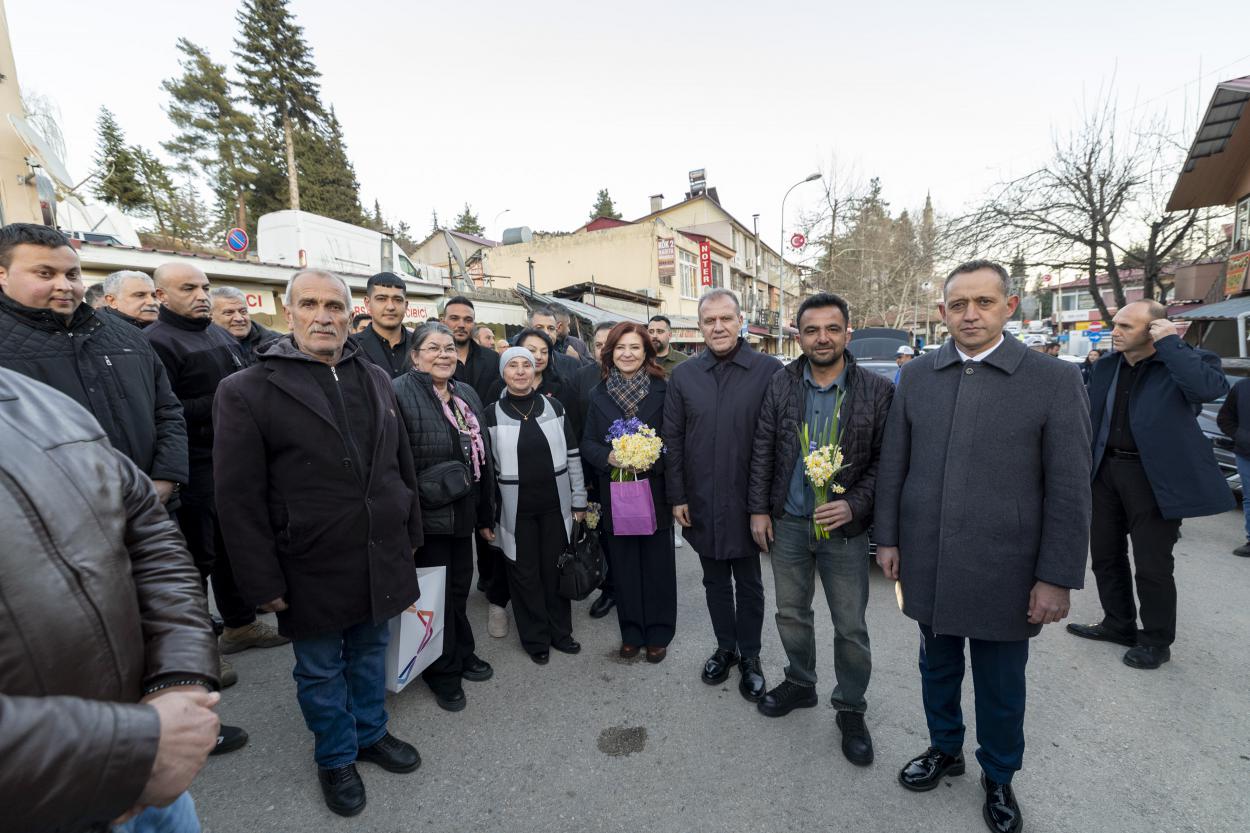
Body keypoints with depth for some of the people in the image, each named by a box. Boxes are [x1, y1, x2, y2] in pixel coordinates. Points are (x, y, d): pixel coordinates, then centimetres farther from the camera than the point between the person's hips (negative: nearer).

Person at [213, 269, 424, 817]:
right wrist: (263, 583, -10)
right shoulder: (247, 391, -10)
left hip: (382, 557, 4)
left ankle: (371, 734, 45)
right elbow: (239, 499, -10)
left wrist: (411, 533, 10)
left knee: (370, 651, 22)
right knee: (320, 669, 17)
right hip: (312, 568, -3)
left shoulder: (377, 379, 4)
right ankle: (335, 757, 41)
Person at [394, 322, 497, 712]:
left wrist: (486, 516, 13)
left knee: (459, 589, 18)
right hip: (426, 516, -6)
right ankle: (444, 671, 32)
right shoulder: (399, 394, -13)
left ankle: (462, 655, 41)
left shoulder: (467, 394, 8)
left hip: (462, 513, 6)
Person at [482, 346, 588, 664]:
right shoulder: (491, 414, -5)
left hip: (555, 504, 1)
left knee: (555, 569, 13)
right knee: (525, 573, 10)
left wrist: (579, 501, 2)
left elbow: (572, 456, 2)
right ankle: (535, 638, 29)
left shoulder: (554, 407, -1)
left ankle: (560, 631, 33)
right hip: (516, 508, -1)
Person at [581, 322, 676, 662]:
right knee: (624, 566, 12)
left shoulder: (663, 390, -4)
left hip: (654, 491, -2)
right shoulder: (599, 394, 4)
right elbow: (587, 443, 5)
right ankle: (631, 632, 30)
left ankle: (658, 634, 28)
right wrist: (608, 456, -14)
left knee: (657, 566, 10)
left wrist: (652, 460, -19)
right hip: (615, 493, 2)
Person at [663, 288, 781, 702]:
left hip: (747, 502, -2)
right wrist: (677, 496, 0)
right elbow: (672, 441, 3)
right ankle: (725, 647, 40)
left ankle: (750, 656, 35)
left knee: (749, 584, 15)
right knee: (715, 581, 19)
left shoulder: (769, 370, -8)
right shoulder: (682, 375, 1)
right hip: (701, 503, 3)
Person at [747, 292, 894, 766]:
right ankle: (800, 684, 42)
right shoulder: (780, 386, -1)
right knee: (791, 613, 18)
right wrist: (759, 509, -1)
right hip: (787, 523, 3)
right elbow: (762, 452, 1)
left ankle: (851, 709, 33)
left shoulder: (876, 390, -7)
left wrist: (854, 506, -16)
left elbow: (884, 460, -5)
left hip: (844, 527, -2)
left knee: (851, 626, 10)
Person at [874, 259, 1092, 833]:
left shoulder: (1055, 380, -6)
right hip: (927, 564, 3)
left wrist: (1058, 577, -8)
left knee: (1000, 686, 16)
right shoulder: (917, 376, 1)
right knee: (937, 668, 21)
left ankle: (998, 778, 42)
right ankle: (944, 749, 46)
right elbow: (892, 464, 4)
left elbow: (1070, 490, -7)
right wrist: (887, 538, 4)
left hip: (1004, 571, -2)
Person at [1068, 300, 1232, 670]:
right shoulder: (1107, 366, 6)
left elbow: (1211, 388, -32)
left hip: (1154, 476, -6)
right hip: (1107, 470, 6)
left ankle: (1156, 640, 25)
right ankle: (1119, 624, 34)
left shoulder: (1186, 362, -9)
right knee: (1105, 554, 15)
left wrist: (1169, 343, -22)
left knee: (1152, 565, 4)